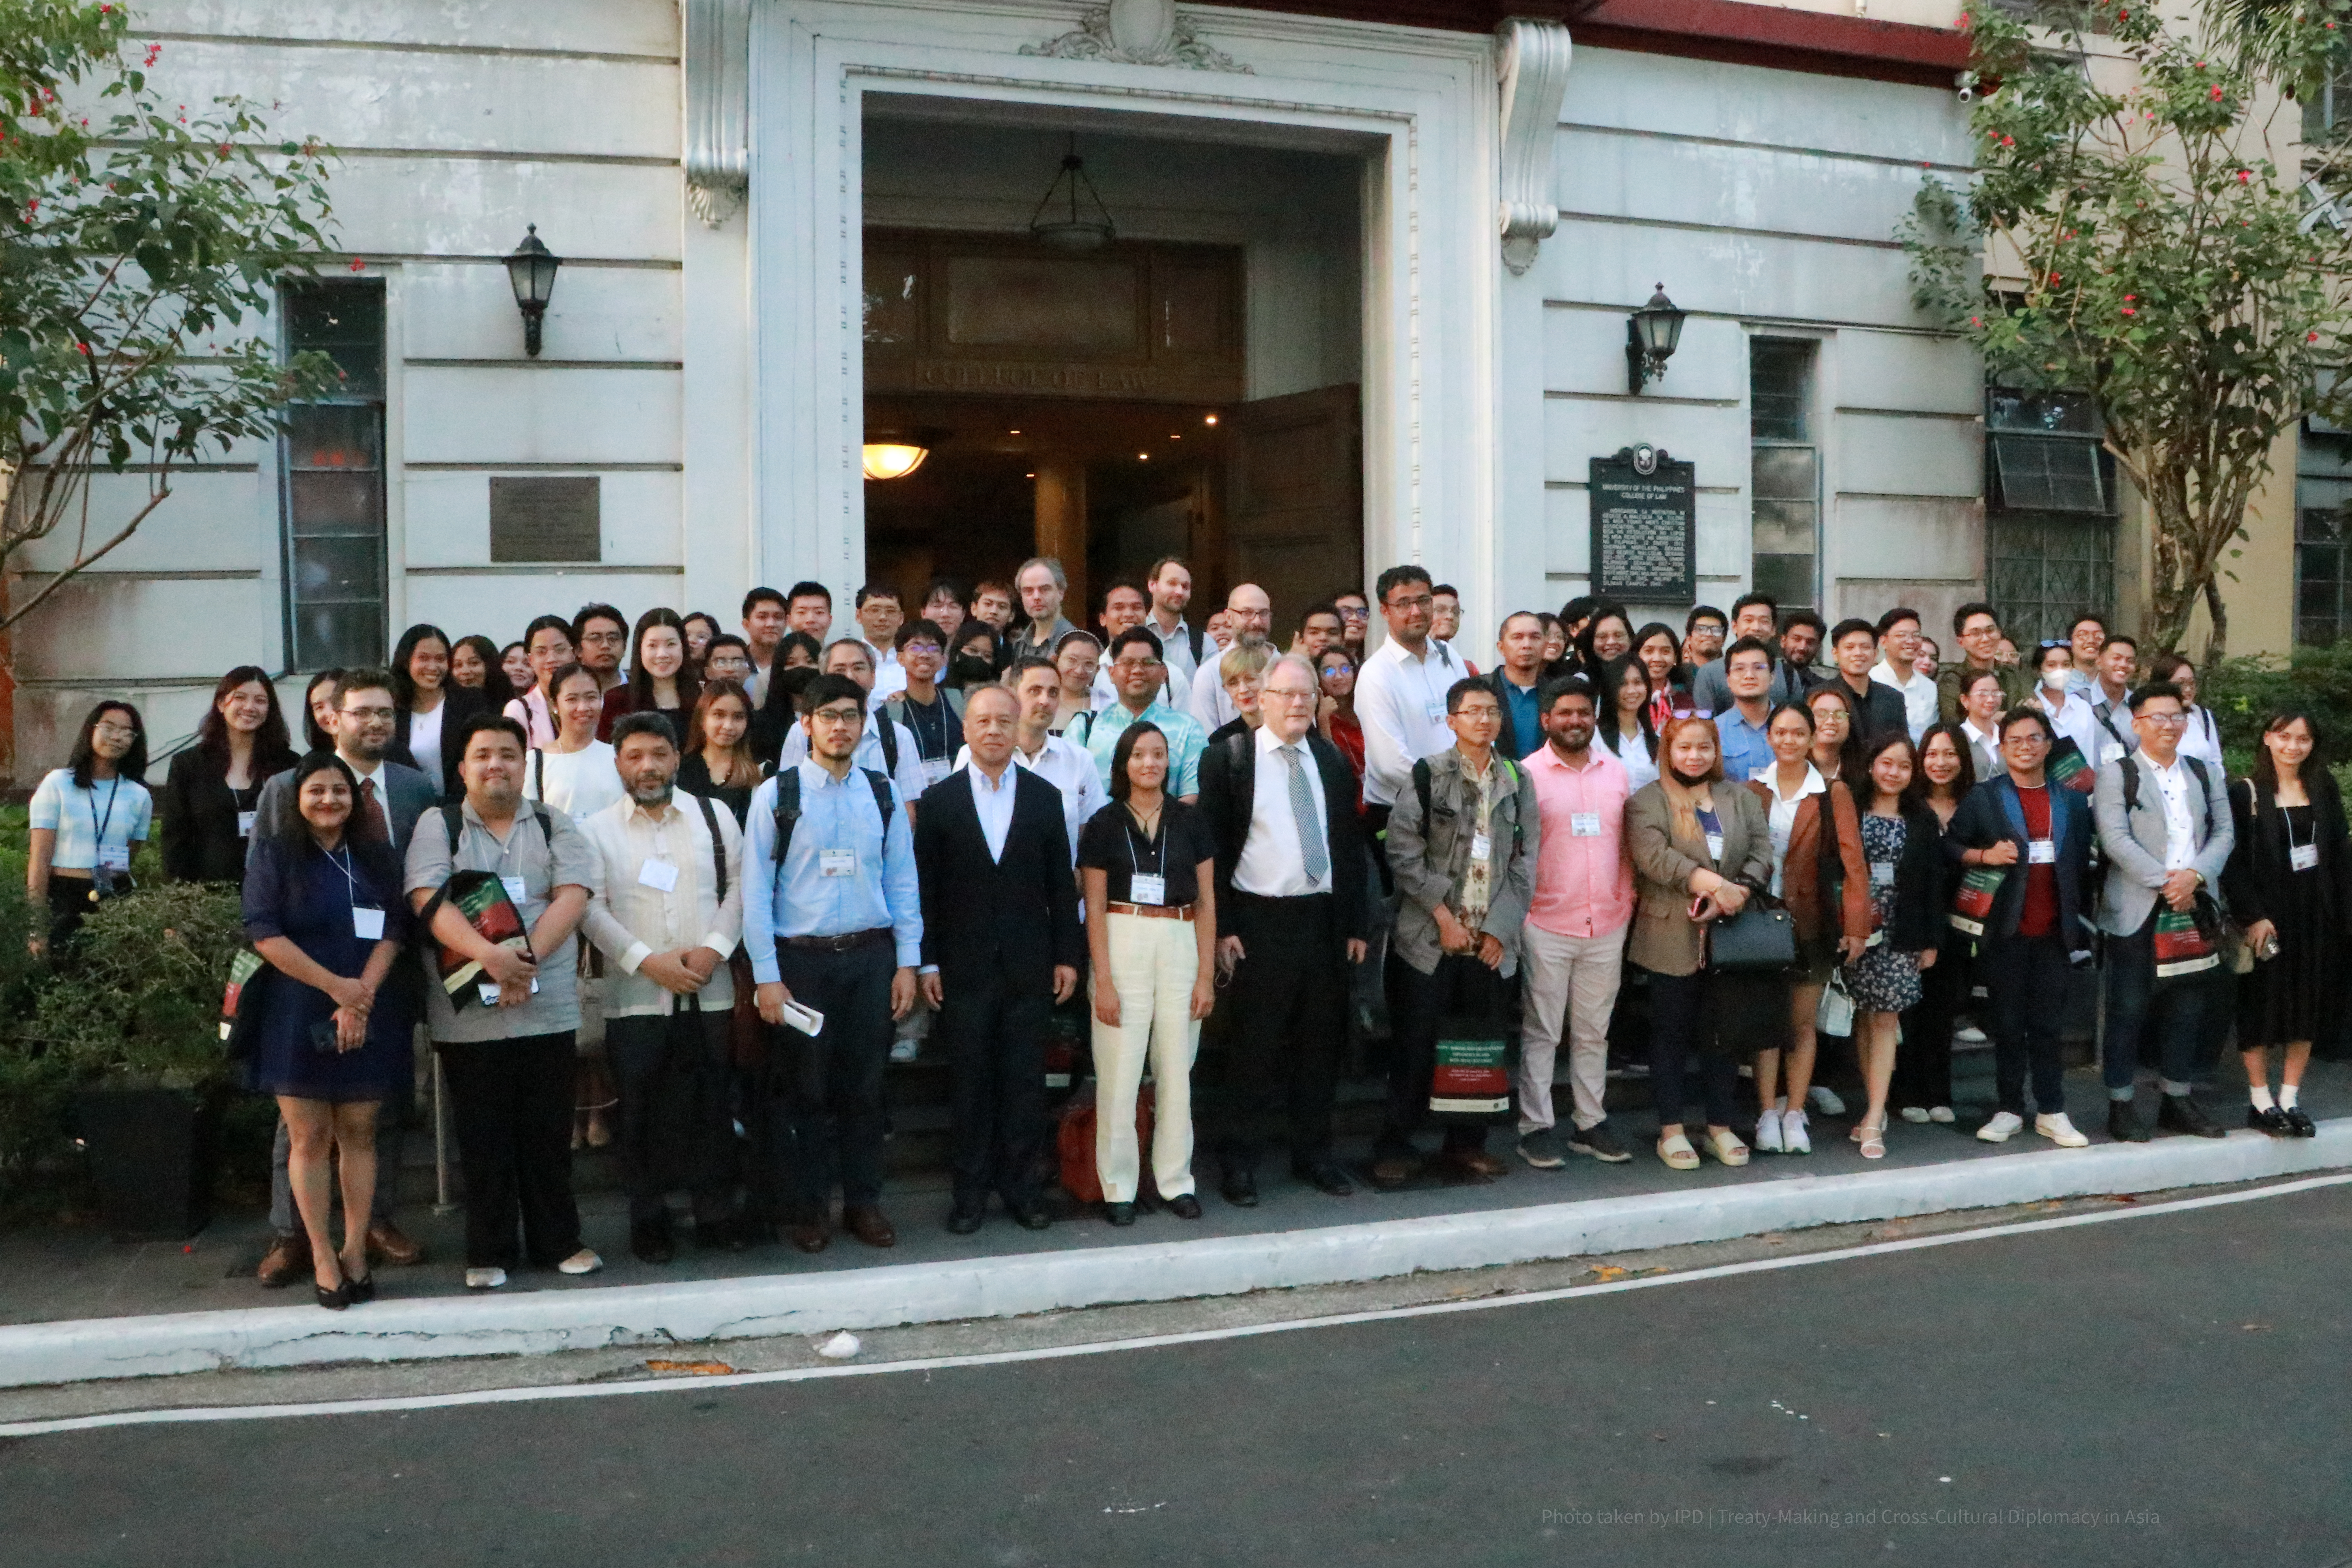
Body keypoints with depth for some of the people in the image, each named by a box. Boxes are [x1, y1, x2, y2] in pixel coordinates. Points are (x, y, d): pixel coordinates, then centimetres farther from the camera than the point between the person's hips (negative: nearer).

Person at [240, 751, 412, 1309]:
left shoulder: (376, 858, 11)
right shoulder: (274, 855, 3)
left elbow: (392, 931, 4)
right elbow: (264, 932, -7)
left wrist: (362, 995, -12)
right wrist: (335, 986, -13)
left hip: (368, 1015, 2)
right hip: (297, 1015, -2)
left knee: (359, 1132, 4)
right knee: (309, 1136, -1)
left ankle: (356, 1252, 10)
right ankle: (322, 1257, 5)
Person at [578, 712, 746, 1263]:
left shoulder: (716, 817, 8)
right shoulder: (595, 830, 4)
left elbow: (738, 887, 6)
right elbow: (590, 908, -4)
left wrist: (714, 949, -9)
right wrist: (648, 961, -13)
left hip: (708, 992, 1)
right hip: (634, 996, -1)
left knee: (711, 1109, 5)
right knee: (642, 1114, 4)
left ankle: (716, 1218, 17)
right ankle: (649, 1225, 17)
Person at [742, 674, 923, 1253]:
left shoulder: (883, 794, 6)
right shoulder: (776, 796, -2)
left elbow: (902, 881, 7)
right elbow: (756, 891, -4)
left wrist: (907, 963, 2)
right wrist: (767, 976, -8)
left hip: (870, 955, 2)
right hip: (801, 959, -2)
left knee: (865, 1085, 8)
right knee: (806, 1089, 5)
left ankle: (864, 1203, 20)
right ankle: (807, 1208, 19)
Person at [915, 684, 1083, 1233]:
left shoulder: (1045, 797, 6)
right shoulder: (940, 800, 2)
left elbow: (1061, 884, 7)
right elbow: (926, 887, 1)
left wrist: (1067, 955, 3)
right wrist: (928, 962, -3)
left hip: (1029, 964, 1)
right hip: (964, 963, -1)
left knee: (1026, 1079, 5)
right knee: (970, 1080, 4)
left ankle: (1020, 1181, 16)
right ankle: (971, 1186, 14)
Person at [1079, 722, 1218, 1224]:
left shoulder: (1190, 821, 7)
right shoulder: (1105, 823, 2)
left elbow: (1206, 902, 7)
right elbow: (1095, 908, -1)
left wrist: (1207, 975, 1)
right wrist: (1103, 981, -8)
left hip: (1181, 945, 2)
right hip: (1122, 946, -2)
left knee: (1177, 1069, 6)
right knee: (1118, 1070, -2)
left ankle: (1175, 1179, 18)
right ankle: (1118, 1186, 9)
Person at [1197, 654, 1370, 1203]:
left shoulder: (1333, 762, 11)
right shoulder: (1229, 759, -3)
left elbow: (1350, 846, 14)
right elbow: (1213, 847, -5)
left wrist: (1356, 924, 10)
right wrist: (1223, 927, -10)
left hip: (1324, 920, 4)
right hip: (1260, 922, -4)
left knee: (1319, 1045, 11)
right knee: (1257, 1048, 0)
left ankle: (1314, 1154, 23)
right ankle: (1239, 1160, 11)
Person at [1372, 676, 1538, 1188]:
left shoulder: (1517, 780, 9)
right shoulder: (1429, 775, -1)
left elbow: (1526, 858, 7)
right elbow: (1403, 851, -7)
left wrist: (1500, 928, -2)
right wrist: (1444, 916, -10)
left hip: (1494, 940, 3)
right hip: (1431, 936, -3)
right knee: (1416, 1045, 0)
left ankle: (1466, 1144, 19)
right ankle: (1395, 1147, 11)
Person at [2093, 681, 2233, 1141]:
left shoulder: (2206, 773, 14)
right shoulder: (2116, 774, -2)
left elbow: (2225, 831, 9)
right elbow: (2116, 839, -11)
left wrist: (2195, 875, -9)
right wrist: (2165, 882, -16)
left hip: (2193, 906, 5)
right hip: (2138, 911, -5)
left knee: (2186, 1009, 9)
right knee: (2128, 1010, -1)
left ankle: (2178, 1099, 20)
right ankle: (2119, 1104, 6)